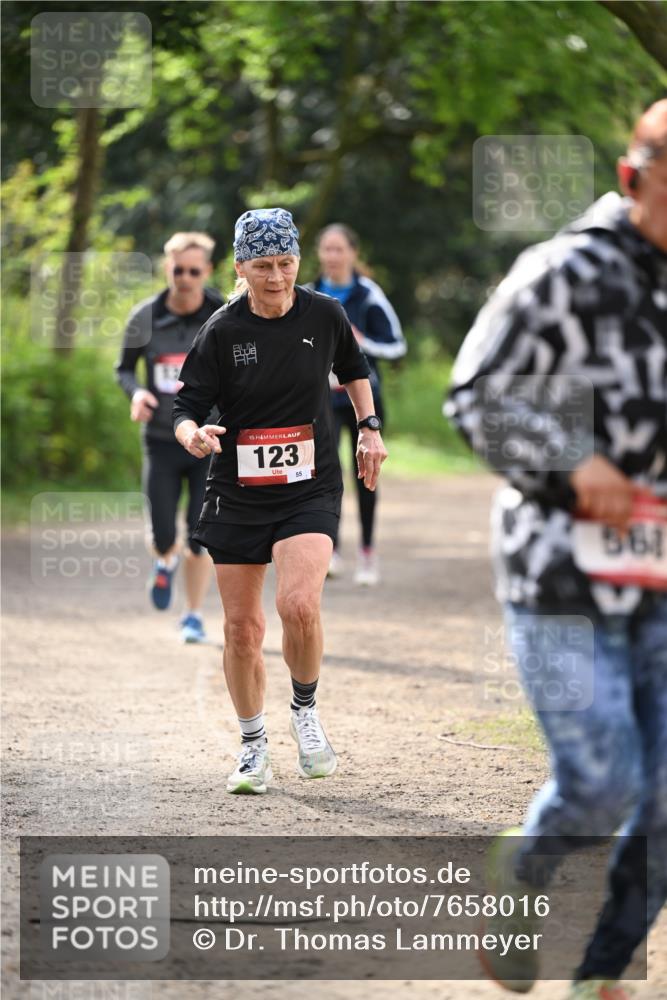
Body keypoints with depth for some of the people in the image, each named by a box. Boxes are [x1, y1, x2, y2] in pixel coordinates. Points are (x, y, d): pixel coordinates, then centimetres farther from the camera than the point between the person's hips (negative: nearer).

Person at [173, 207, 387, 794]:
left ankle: (305, 711, 3)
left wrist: (369, 427, 13)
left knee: (298, 605, -24)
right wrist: (194, 435, -29)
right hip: (236, 496, 1)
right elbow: (187, 409, -7)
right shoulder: (221, 332, -8)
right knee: (242, 628, 5)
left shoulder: (325, 315, -1)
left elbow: (353, 368, 20)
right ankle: (253, 746, 26)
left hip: (310, 489, -1)